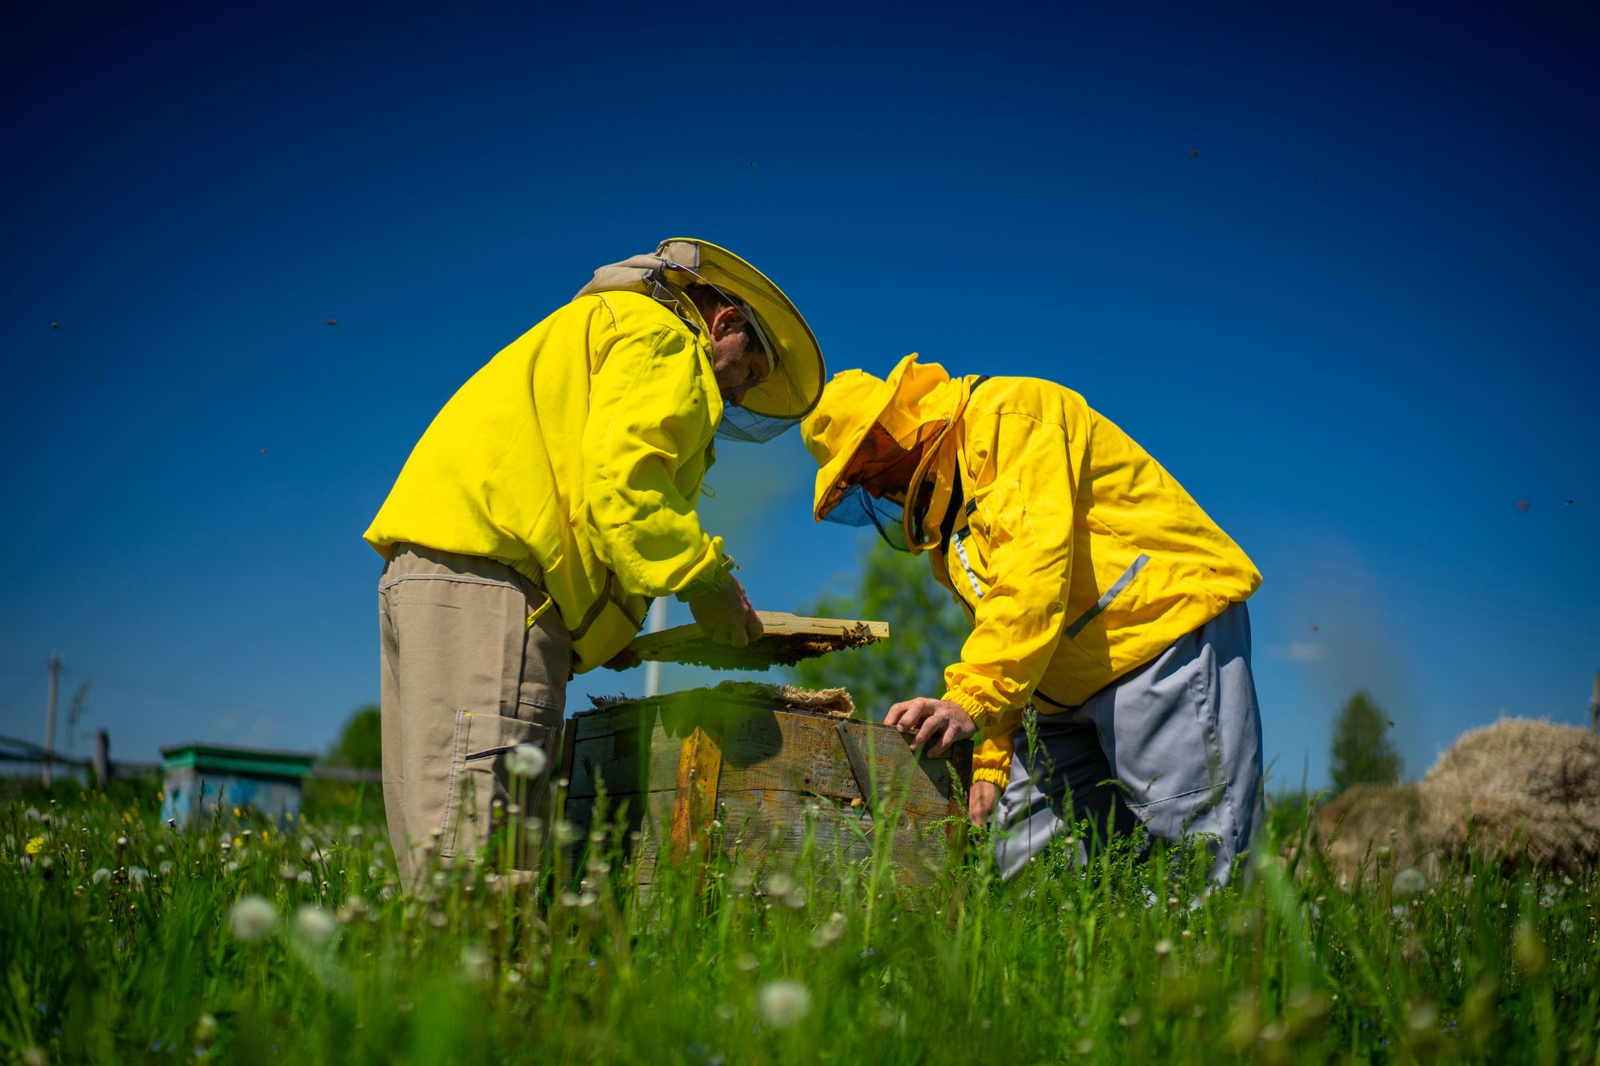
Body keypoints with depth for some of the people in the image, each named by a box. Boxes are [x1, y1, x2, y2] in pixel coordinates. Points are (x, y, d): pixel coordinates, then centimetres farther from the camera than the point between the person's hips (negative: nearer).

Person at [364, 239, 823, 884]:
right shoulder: (660, 335, 6)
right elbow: (620, 475, -13)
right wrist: (704, 577, -7)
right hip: (489, 573, -10)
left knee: (435, 842, 3)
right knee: (474, 851, -18)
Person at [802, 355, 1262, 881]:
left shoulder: (1010, 413, -10)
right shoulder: (940, 512, 19)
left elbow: (1036, 561, -24)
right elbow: (999, 624, 21)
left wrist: (971, 699, -28)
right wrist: (991, 759, 13)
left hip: (1168, 624, -9)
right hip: (1078, 687, 10)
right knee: (1024, 861, 1)